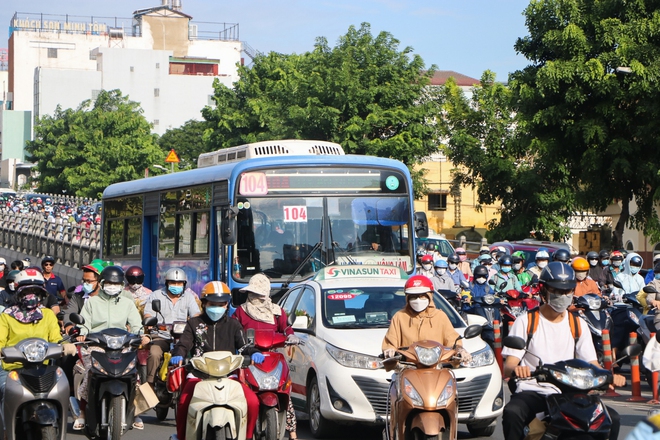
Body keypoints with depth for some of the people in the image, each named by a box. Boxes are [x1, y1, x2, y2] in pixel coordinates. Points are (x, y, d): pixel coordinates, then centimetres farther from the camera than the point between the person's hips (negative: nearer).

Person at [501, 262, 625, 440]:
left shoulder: (578, 325, 13)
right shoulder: (525, 321, 3)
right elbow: (508, 367, -6)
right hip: (532, 391, -3)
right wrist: (516, 369, -31)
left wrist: (609, 377, -17)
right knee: (512, 413, -36)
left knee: (611, 418, -17)